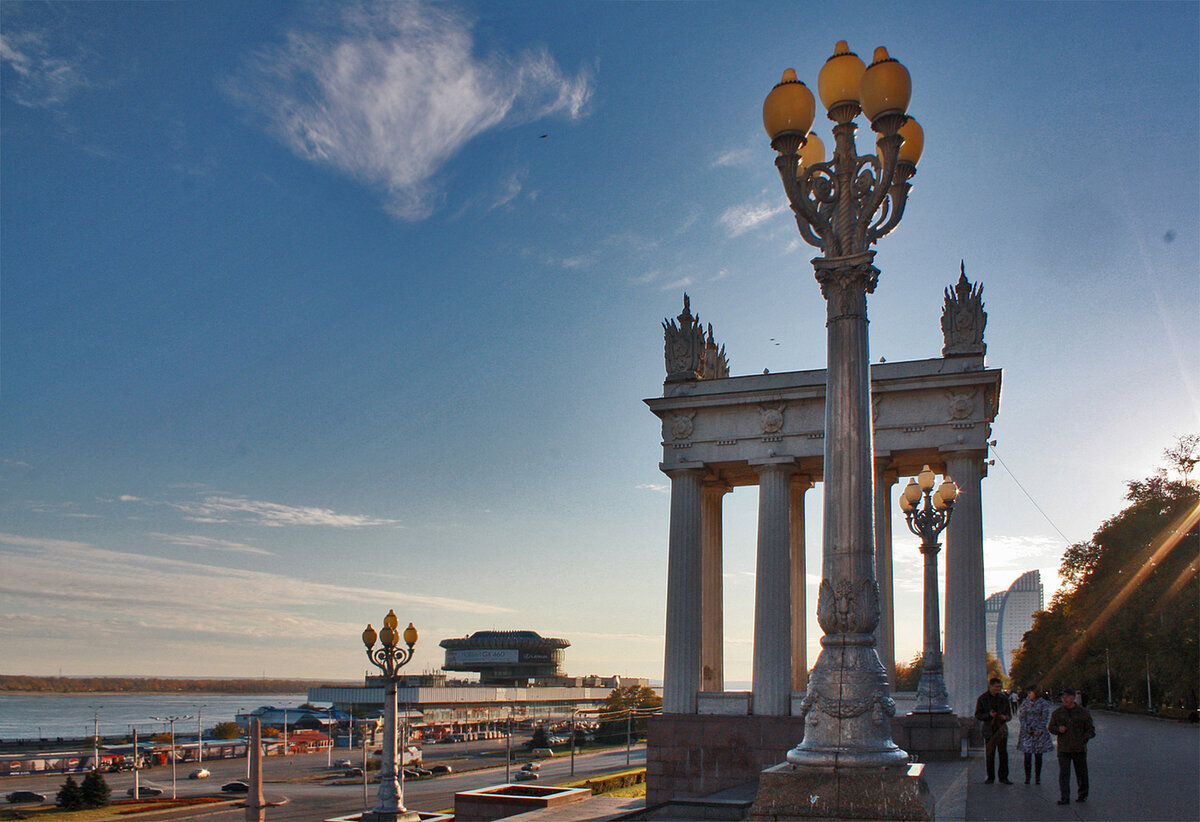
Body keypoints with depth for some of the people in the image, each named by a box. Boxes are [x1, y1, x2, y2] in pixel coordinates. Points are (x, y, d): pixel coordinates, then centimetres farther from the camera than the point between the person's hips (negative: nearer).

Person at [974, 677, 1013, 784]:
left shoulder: (1003, 698, 7)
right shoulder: (982, 698, 2)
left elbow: (1009, 714, 14)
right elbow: (977, 715, 2)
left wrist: (1005, 717, -10)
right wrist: (988, 715, -15)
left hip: (1001, 728, 1)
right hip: (989, 730, -1)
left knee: (1003, 754, -3)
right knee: (989, 755, 2)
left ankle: (1003, 777, 5)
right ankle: (990, 777, 12)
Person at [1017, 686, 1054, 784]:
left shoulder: (1043, 703, 0)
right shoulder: (1025, 702, 6)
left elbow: (1045, 718, -1)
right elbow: (1021, 716, 6)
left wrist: (1038, 731, -8)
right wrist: (1026, 728, -5)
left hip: (1039, 732, -1)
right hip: (1027, 732, 1)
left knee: (1038, 756, 3)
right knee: (1027, 755, -4)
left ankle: (1037, 777, 13)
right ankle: (1027, 777, 4)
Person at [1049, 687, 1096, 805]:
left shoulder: (1083, 712, 3)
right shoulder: (1057, 713, 6)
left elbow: (1091, 729, 8)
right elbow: (1051, 727, 14)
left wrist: (1084, 738, -9)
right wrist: (1058, 729, -8)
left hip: (1079, 749, 0)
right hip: (1063, 749, 0)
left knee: (1081, 773, 9)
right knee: (1063, 774, -8)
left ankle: (1083, 795, 29)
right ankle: (1065, 798, -8)